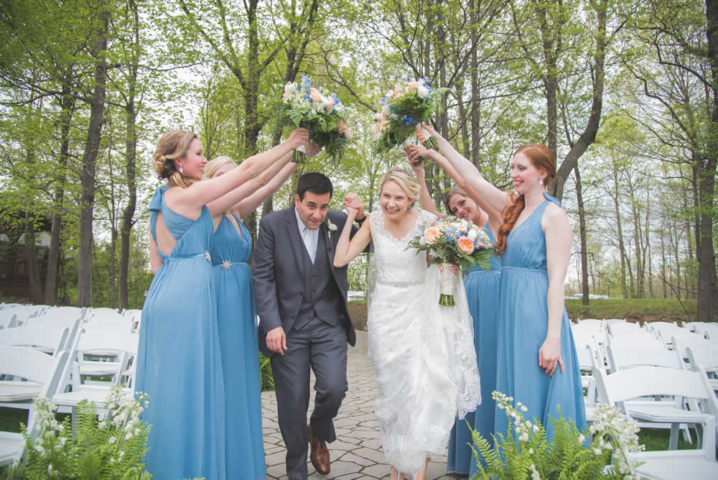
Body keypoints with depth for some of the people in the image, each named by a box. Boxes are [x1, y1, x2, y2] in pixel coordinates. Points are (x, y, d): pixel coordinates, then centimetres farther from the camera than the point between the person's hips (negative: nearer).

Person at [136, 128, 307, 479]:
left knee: (166, 385, 15)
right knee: (187, 387, 0)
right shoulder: (189, 196, -11)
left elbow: (156, 261, 17)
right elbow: (248, 169, -9)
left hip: (162, 295, 9)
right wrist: (289, 144, -1)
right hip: (188, 296, -9)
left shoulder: (161, 201, 15)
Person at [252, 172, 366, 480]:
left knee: (334, 388, -8)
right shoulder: (273, 224, -5)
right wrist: (272, 325, -14)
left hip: (329, 323, 2)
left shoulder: (339, 222, 0)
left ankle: (318, 433, 29)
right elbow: (262, 277, -6)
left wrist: (362, 217, -13)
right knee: (292, 403, 5)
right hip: (287, 326, -1)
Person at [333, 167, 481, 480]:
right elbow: (340, 259, -6)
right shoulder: (374, 222, -3)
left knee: (421, 386, -6)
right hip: (385, 314, 2)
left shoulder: (426, 221, -9)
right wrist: (350, 217, -7)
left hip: (419, 312, -2)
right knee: (391, 389, 9)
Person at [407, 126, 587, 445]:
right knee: (513, 399, 13)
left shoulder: (553, 215, -8)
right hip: (510, 313, 8)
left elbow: (557, 280, -14)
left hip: (537, 315, -8)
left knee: (536, 399, -1)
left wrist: (553, 337, -19)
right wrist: (437, 142, 12)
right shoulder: (514, 208, 12)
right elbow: (473, 177, 13)